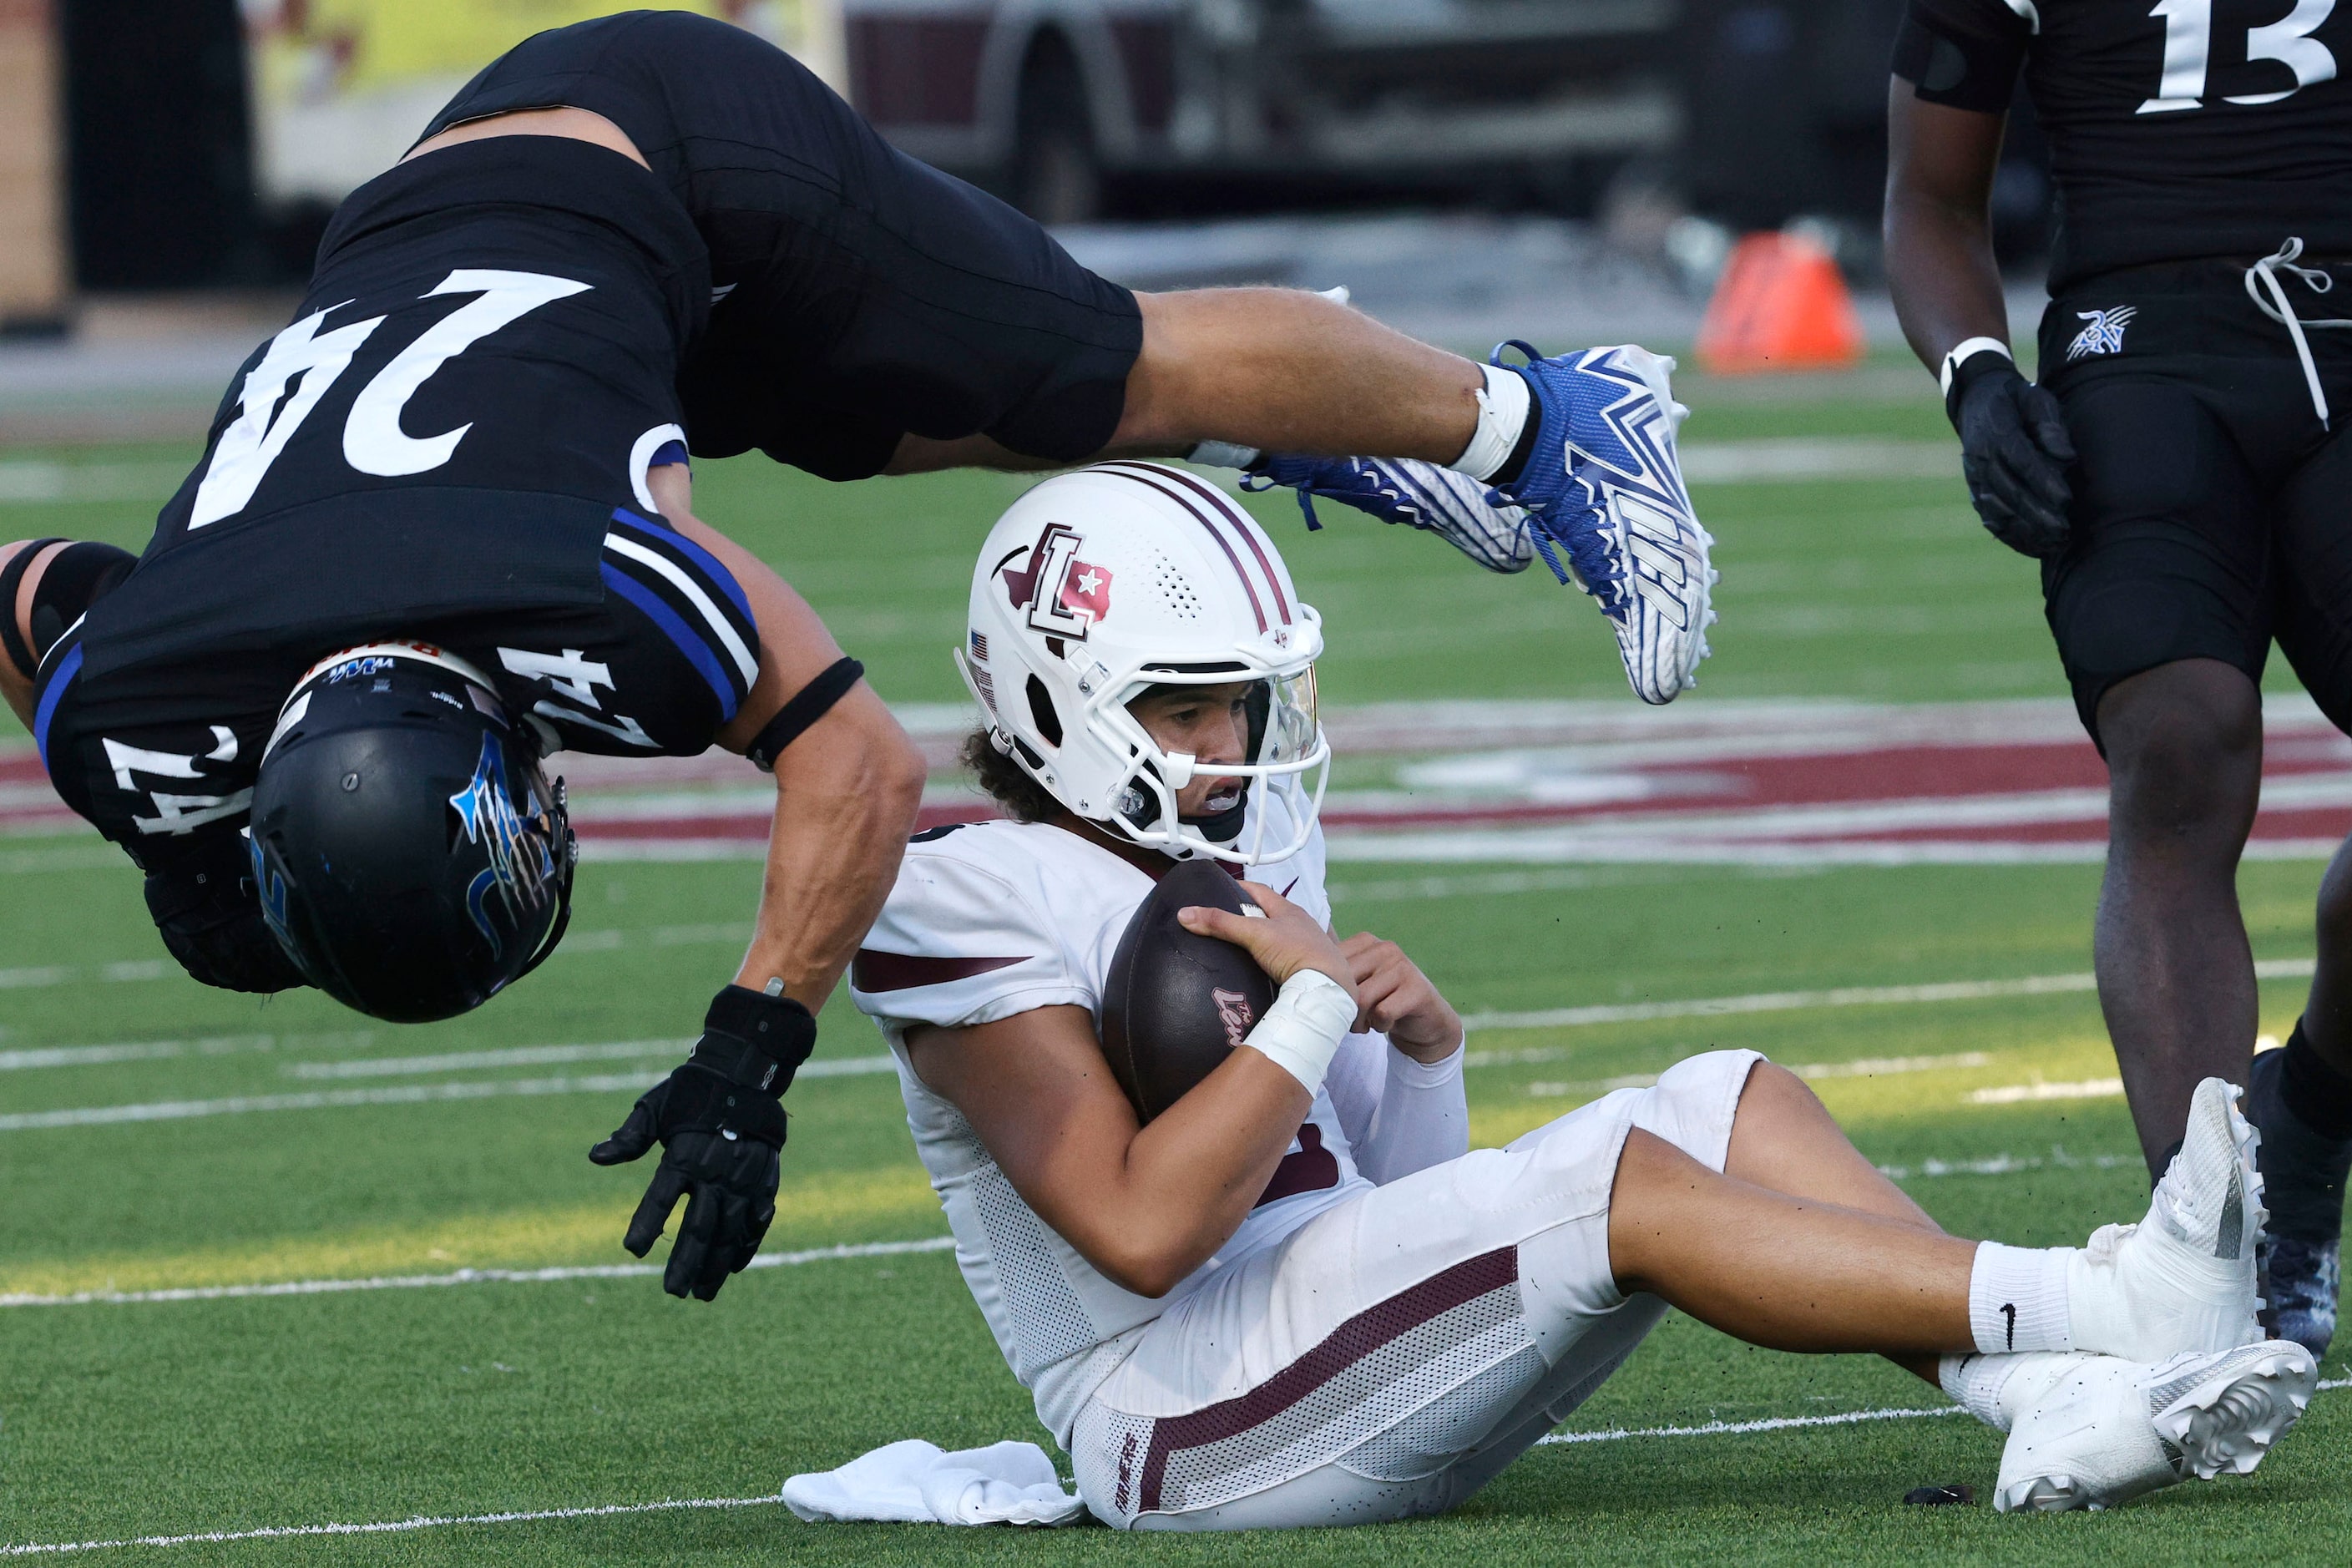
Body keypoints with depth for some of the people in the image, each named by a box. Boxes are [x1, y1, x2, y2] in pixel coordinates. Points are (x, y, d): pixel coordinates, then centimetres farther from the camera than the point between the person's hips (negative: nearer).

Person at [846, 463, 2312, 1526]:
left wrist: (1420, 1041, -5)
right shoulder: (978, 907, -9)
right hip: (1188, 1436, -9)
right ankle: (2117, 1310, -31)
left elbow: (1395, 1197, 16)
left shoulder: (1245, 855, 17)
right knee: (1619, 1181, -26)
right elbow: (1139, 1233, -20)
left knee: (1739, 1106, -8)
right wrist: (1320, 1004, -17)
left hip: (1350, 1366, 9)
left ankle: (2062, 1408, -26)